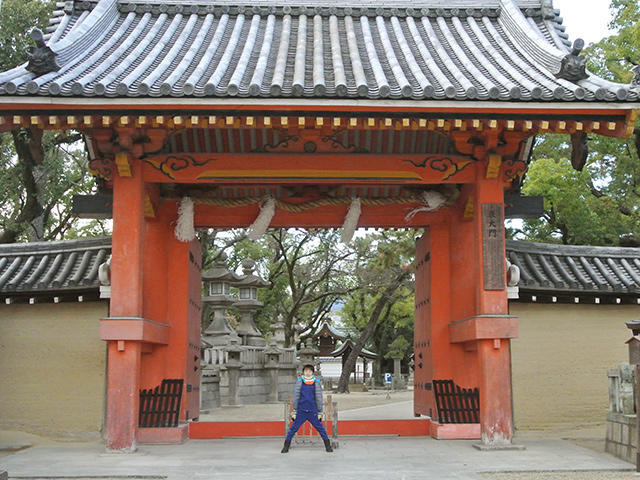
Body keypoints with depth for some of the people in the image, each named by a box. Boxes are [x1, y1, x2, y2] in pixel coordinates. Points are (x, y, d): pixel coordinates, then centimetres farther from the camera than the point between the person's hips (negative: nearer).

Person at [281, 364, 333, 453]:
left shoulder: (316, 383, 2)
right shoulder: (299, 382, 2)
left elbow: (319, 398, 6)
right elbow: (296, 397, 5)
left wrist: (320, 412, 5)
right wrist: (294, 411, 3)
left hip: (313, 412, 0)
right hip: (301, 411, 0)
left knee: (321, 428, 0)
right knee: (293, 429, -2)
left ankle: (328, 446, 12)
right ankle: (286, 447, 8)